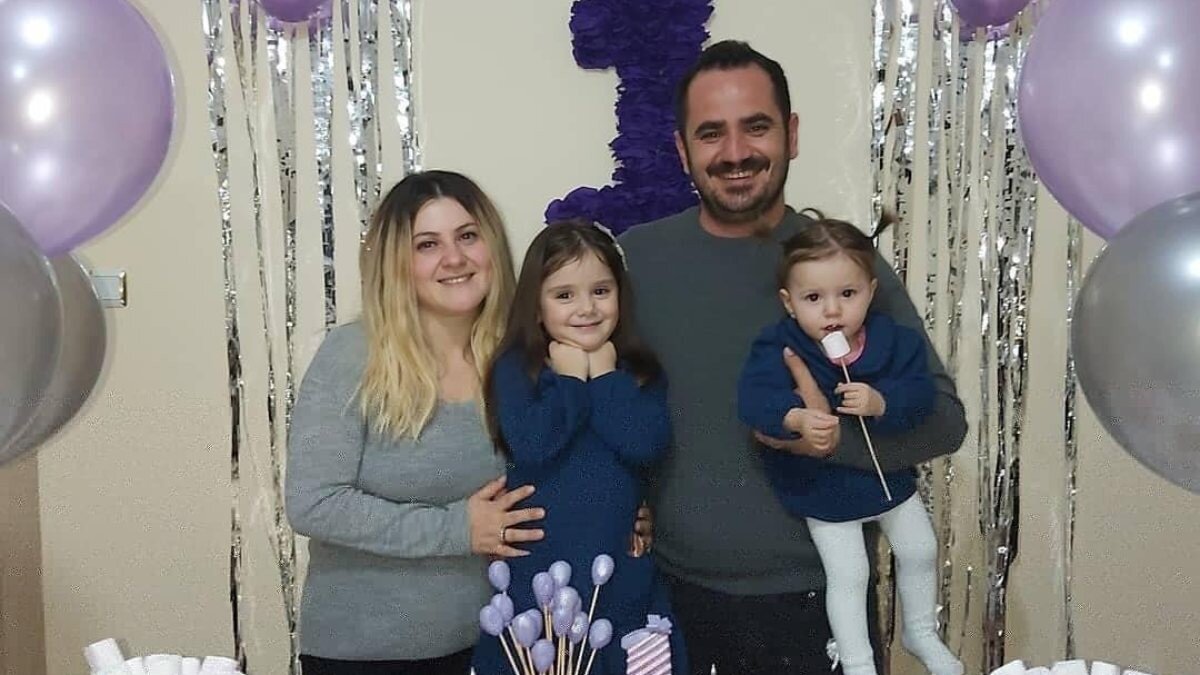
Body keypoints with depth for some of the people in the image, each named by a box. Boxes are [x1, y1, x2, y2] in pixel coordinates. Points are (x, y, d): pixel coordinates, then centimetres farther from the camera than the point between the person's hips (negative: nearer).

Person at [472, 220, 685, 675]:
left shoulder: (640, 372, 5)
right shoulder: (516, 368, -3)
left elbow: (647, 445, -13)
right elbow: (532, 446, -19)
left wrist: (604, 375, -7)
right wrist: (571, 378, -9)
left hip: (622, 573, 2)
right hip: (538, 572, -2)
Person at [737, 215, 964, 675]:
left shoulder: (893, 340, -15)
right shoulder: (778, 347, -23)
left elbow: (920, 393, -19)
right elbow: (754, 398, -35)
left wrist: (881, 403, -39)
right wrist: (796, 418, -54)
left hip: (887, 469, 4)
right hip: (823, 486, -4)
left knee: (920, 551, 20)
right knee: (848, 575, 3)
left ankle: (921, 632, 46)